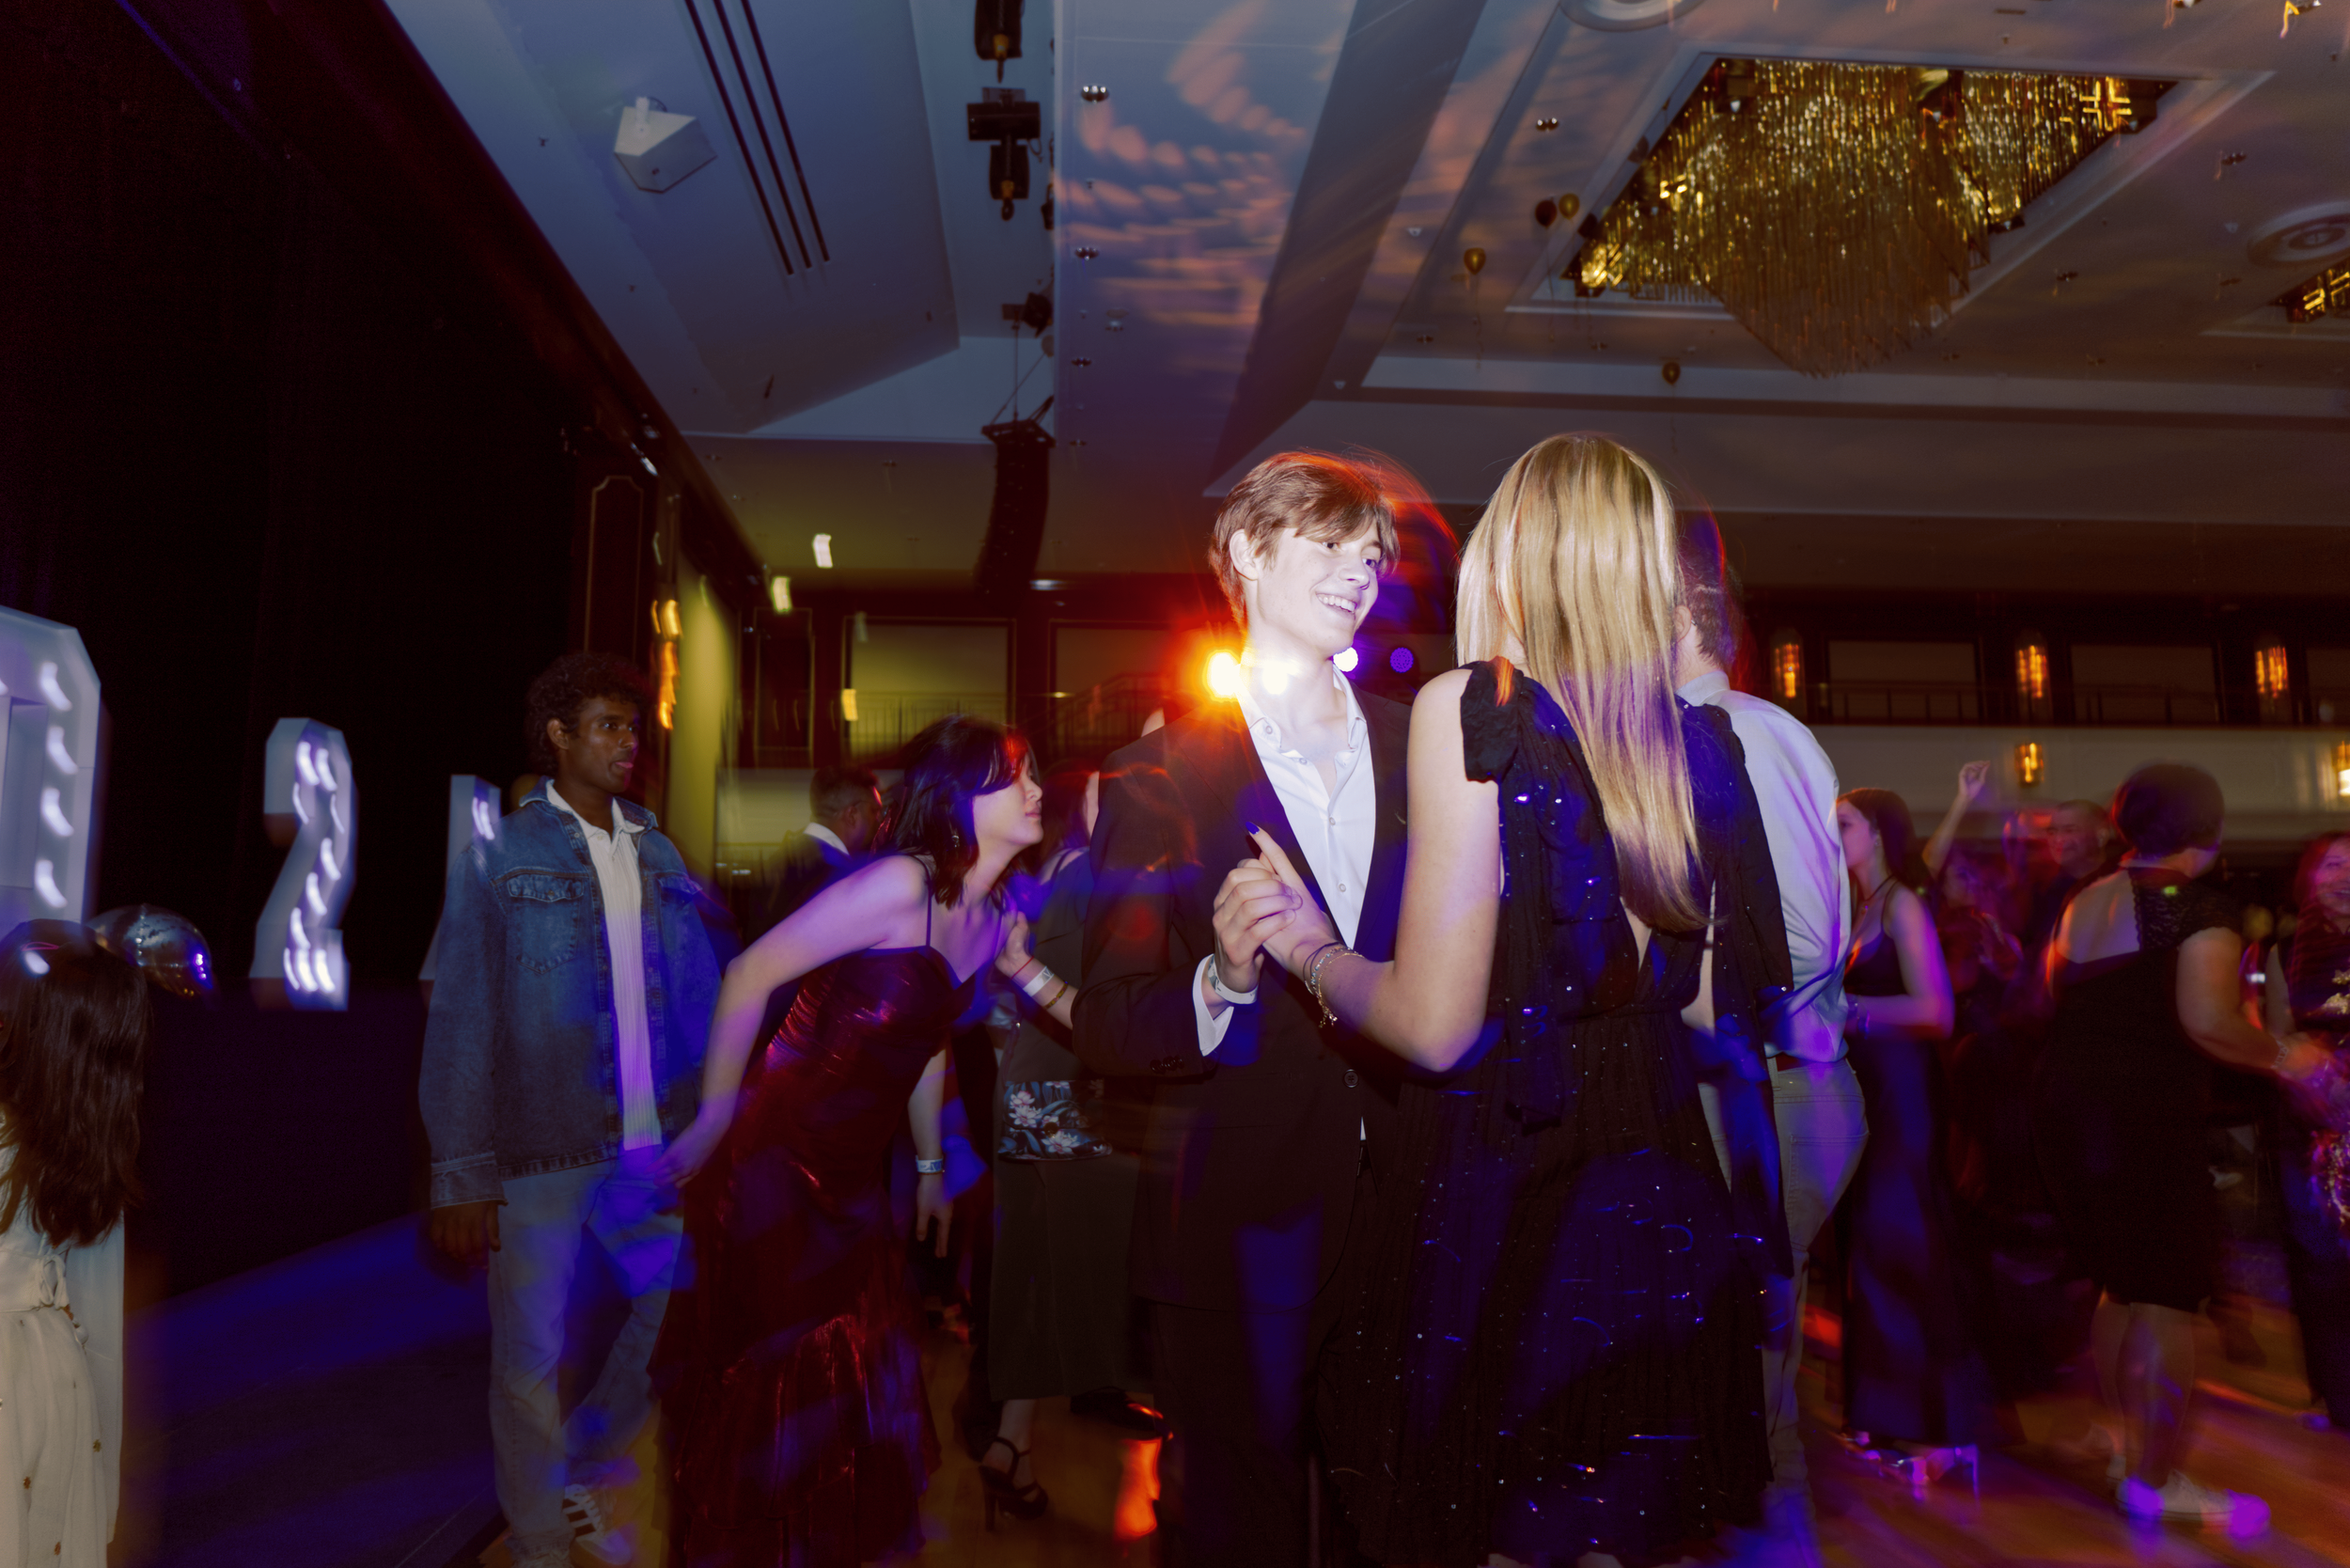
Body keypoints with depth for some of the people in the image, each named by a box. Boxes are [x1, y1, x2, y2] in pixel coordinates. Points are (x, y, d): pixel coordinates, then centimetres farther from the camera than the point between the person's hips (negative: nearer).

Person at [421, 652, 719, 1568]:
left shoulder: (657, 854, 9)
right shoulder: (499, 850, -3)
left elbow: (702, 998, 8)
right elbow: (461, 1017, -6)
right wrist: (462, 1172, -10)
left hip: (653, 1147, 4)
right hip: (539, 1151, -4)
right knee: (530, 1357, 6)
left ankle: (588, 1475, 38)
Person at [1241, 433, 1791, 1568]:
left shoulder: (1470, 708, -15)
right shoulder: (1698, 736, 2)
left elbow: (1436, 1026, -19)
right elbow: (1713, 1006, 9)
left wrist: (1308, 946, -1)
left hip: (1504, 1207, -6)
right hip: (1656, 1208, 6)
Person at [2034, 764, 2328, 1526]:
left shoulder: (2082, 904, 12)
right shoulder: (2200, 909, -11)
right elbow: (2207, 1020, -22)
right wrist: (2281, 1056, -6)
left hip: (2065, 1101, 8)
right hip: (2149, 1112, -8)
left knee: (2122, 1281, 23)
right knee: (2169, 1298, 3)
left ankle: (2118, 1438, 34)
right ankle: (2156, 1480, 10)